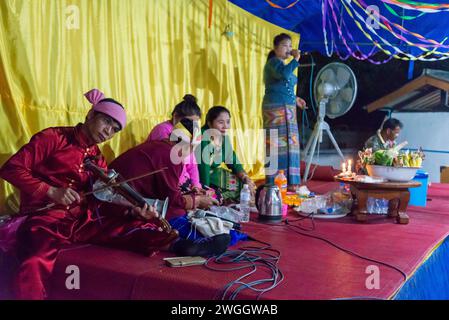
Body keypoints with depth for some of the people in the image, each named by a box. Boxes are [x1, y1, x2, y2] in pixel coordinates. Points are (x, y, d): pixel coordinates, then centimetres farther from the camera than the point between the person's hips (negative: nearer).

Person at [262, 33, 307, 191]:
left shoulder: (282, 64, 21)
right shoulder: (273, 62, -7)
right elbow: (284, 74, -30)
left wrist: (295, 99, 22)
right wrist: (296, 59, -18)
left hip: (286, 109, 10)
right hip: (276, 108, -10)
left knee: (287, 144, 8)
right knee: (277, 144, -11)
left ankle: (288, 182, 11)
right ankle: (273, 183, -10)